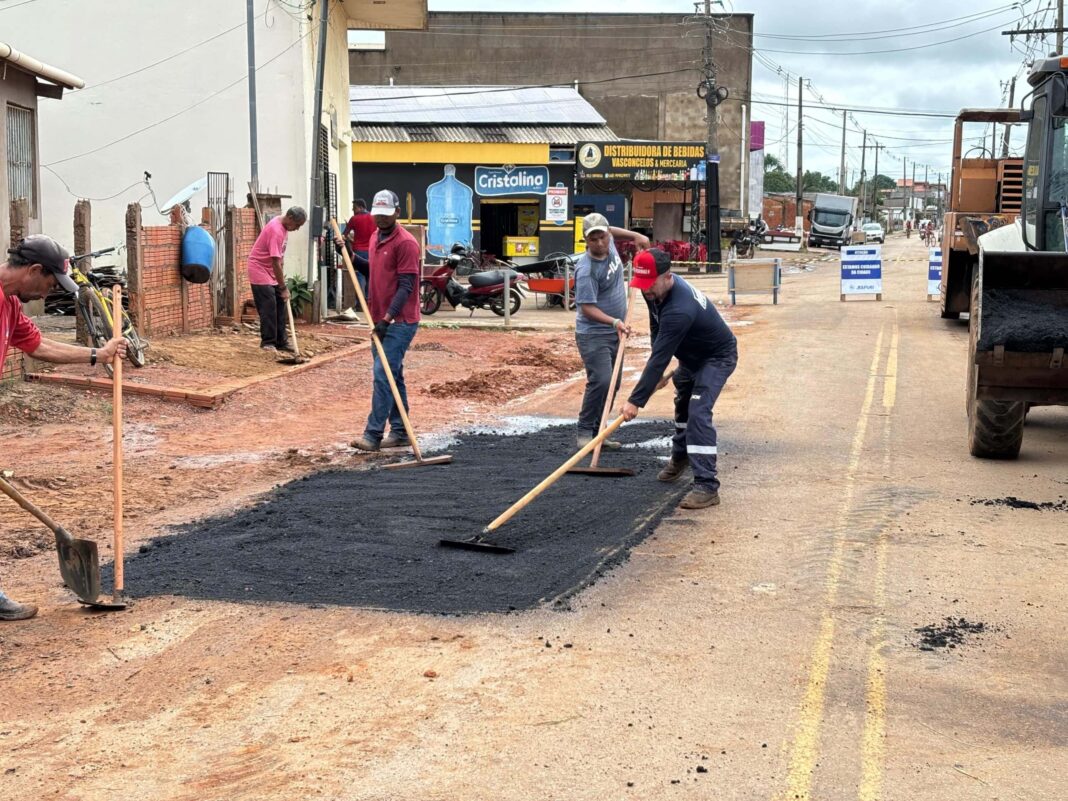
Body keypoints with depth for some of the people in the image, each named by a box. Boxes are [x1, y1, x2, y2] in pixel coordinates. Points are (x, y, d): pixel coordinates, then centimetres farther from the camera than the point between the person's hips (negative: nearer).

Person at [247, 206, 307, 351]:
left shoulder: (284, 226, 2)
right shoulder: (276, 231, -28)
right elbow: (275, 262, -29)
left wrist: (281, 274, 13)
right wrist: (283, 288, -26)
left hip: (272, 273, 9)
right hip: (260, 270, -9)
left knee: (280, 306, 7)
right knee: (268, 307, -10)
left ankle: (281, 342, 10)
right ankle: (268, 343, -3)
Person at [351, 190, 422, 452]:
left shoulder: (406, 243, -14)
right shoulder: (375, 239, 14)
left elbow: (406, 286, -18)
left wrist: (388, 318, -24)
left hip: (400, 322, -9)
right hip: (380, 321, 9)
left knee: (383, 374, -13)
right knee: (393, 376, 12)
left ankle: (373, 435, -13)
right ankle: (399, 433, 18)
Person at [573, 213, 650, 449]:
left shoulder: (609, 244, -1)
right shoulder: (586, 269, -25)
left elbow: (610, 231, 25)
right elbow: (587, 308, -27)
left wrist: (635, 235, 16)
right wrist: (615, 322, -37)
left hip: (614, 333, 9)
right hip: (593, 334, -9)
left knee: (613, 384, 9)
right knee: (601, 381, -20)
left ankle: (596, 432, 15)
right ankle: (584, 432, -10)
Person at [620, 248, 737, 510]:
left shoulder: (679, 310, -42)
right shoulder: (656, 290, -14)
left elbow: (659, 358, -42)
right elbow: (657, 328, 8)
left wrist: (636, 401, -41)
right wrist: (661, 366, 2)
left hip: (717, 357, -10)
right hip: (692, 355, 10)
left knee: (699, 412, -25)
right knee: (682, 402, 26)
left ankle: (707, 487, -28)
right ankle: (680, 457, 51)